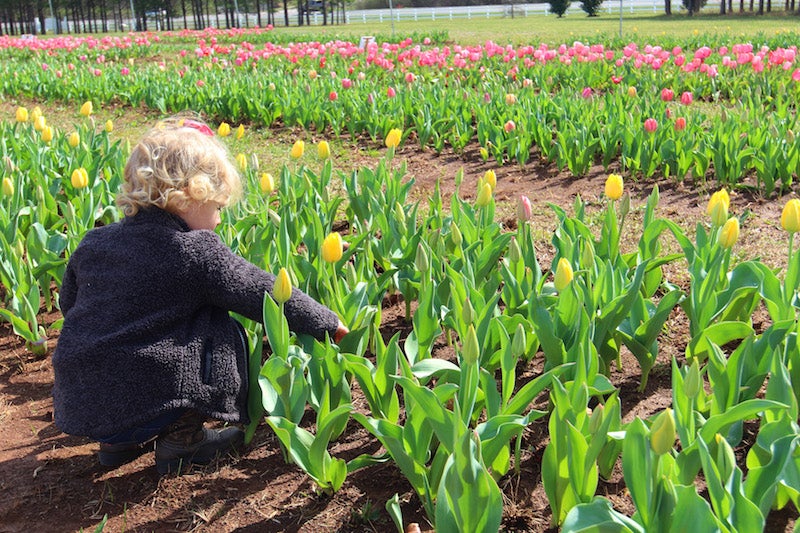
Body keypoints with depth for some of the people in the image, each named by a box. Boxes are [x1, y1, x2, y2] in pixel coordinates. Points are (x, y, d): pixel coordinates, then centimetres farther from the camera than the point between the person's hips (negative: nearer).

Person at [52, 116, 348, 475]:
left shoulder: (92, 243, 5)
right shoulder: (198, 253, -12)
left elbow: (68, 304, 20)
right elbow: (267, 295, -5)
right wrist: (327, 324, 7)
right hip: (145, 403, -6)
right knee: (222, 333, 7)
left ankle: (119, 442, 22)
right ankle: (181, 440, 10)